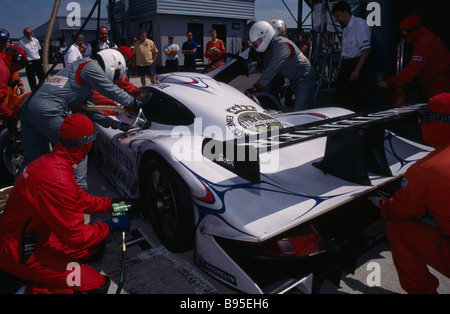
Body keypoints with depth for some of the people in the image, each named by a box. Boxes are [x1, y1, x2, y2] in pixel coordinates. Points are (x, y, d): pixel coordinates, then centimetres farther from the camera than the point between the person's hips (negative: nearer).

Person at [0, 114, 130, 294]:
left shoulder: (51, 161, -3)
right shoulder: (57, 179, -32)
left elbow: (80, 199, 11)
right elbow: (76, 237, -25)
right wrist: (113, 225, -12)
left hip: (37, 235, 10)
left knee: (96, 249, 16)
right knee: (98, 285, -11)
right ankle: (32, 288, -5)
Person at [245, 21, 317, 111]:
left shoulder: (282, 45, -22)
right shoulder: (268, 49, 8)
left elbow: (272, 69, -31)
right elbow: (267, 70, 10)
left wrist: (255, 88, -32)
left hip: (305, 79, -10)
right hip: (294, 81, 10)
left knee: (299, 112, -17)